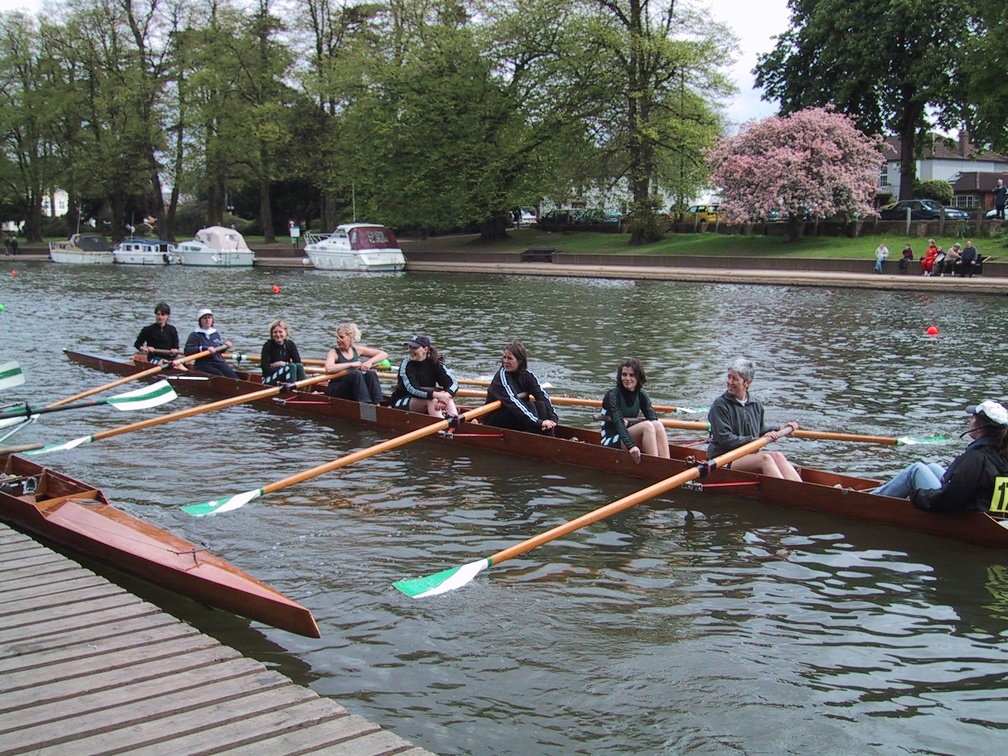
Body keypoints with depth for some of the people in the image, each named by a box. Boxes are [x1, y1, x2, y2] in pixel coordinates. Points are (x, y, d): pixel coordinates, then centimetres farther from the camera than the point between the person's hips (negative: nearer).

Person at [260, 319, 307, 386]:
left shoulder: (290, 345, 2)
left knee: (299, 366, -24)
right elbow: (265, 367, -18)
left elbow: (298, 362, -5)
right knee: (291, 366, -28)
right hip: (269, 380, -4)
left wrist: (283, 364, -19)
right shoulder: (268, 346, -10)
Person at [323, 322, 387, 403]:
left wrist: (370, 361, -12)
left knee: (371, 374, -19)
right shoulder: (334, 352, -5)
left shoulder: (357, 350, 8)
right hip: (335, 392, -4)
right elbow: (328, 369, -28)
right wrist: (351, 364, -26)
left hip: (352, 392, 5)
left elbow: (384, 354, 7)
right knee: (356, 374, -29)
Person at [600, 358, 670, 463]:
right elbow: (618, 424, -26)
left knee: (657, 425, -22)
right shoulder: (613, 395, -14)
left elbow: (654, 418, -6)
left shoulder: (641, 395, 5)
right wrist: (631, 445, -39)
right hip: (610, 442, -6)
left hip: (630, 437, 6)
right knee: (647, 426, -29)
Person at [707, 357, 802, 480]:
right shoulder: (720, 405, -8)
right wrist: (755, 440, -17)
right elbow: (726, 440, -15)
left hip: (750, 455, 6)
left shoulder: (756, 405, 13)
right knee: (765, 458, -29)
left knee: (777, 456, -22)